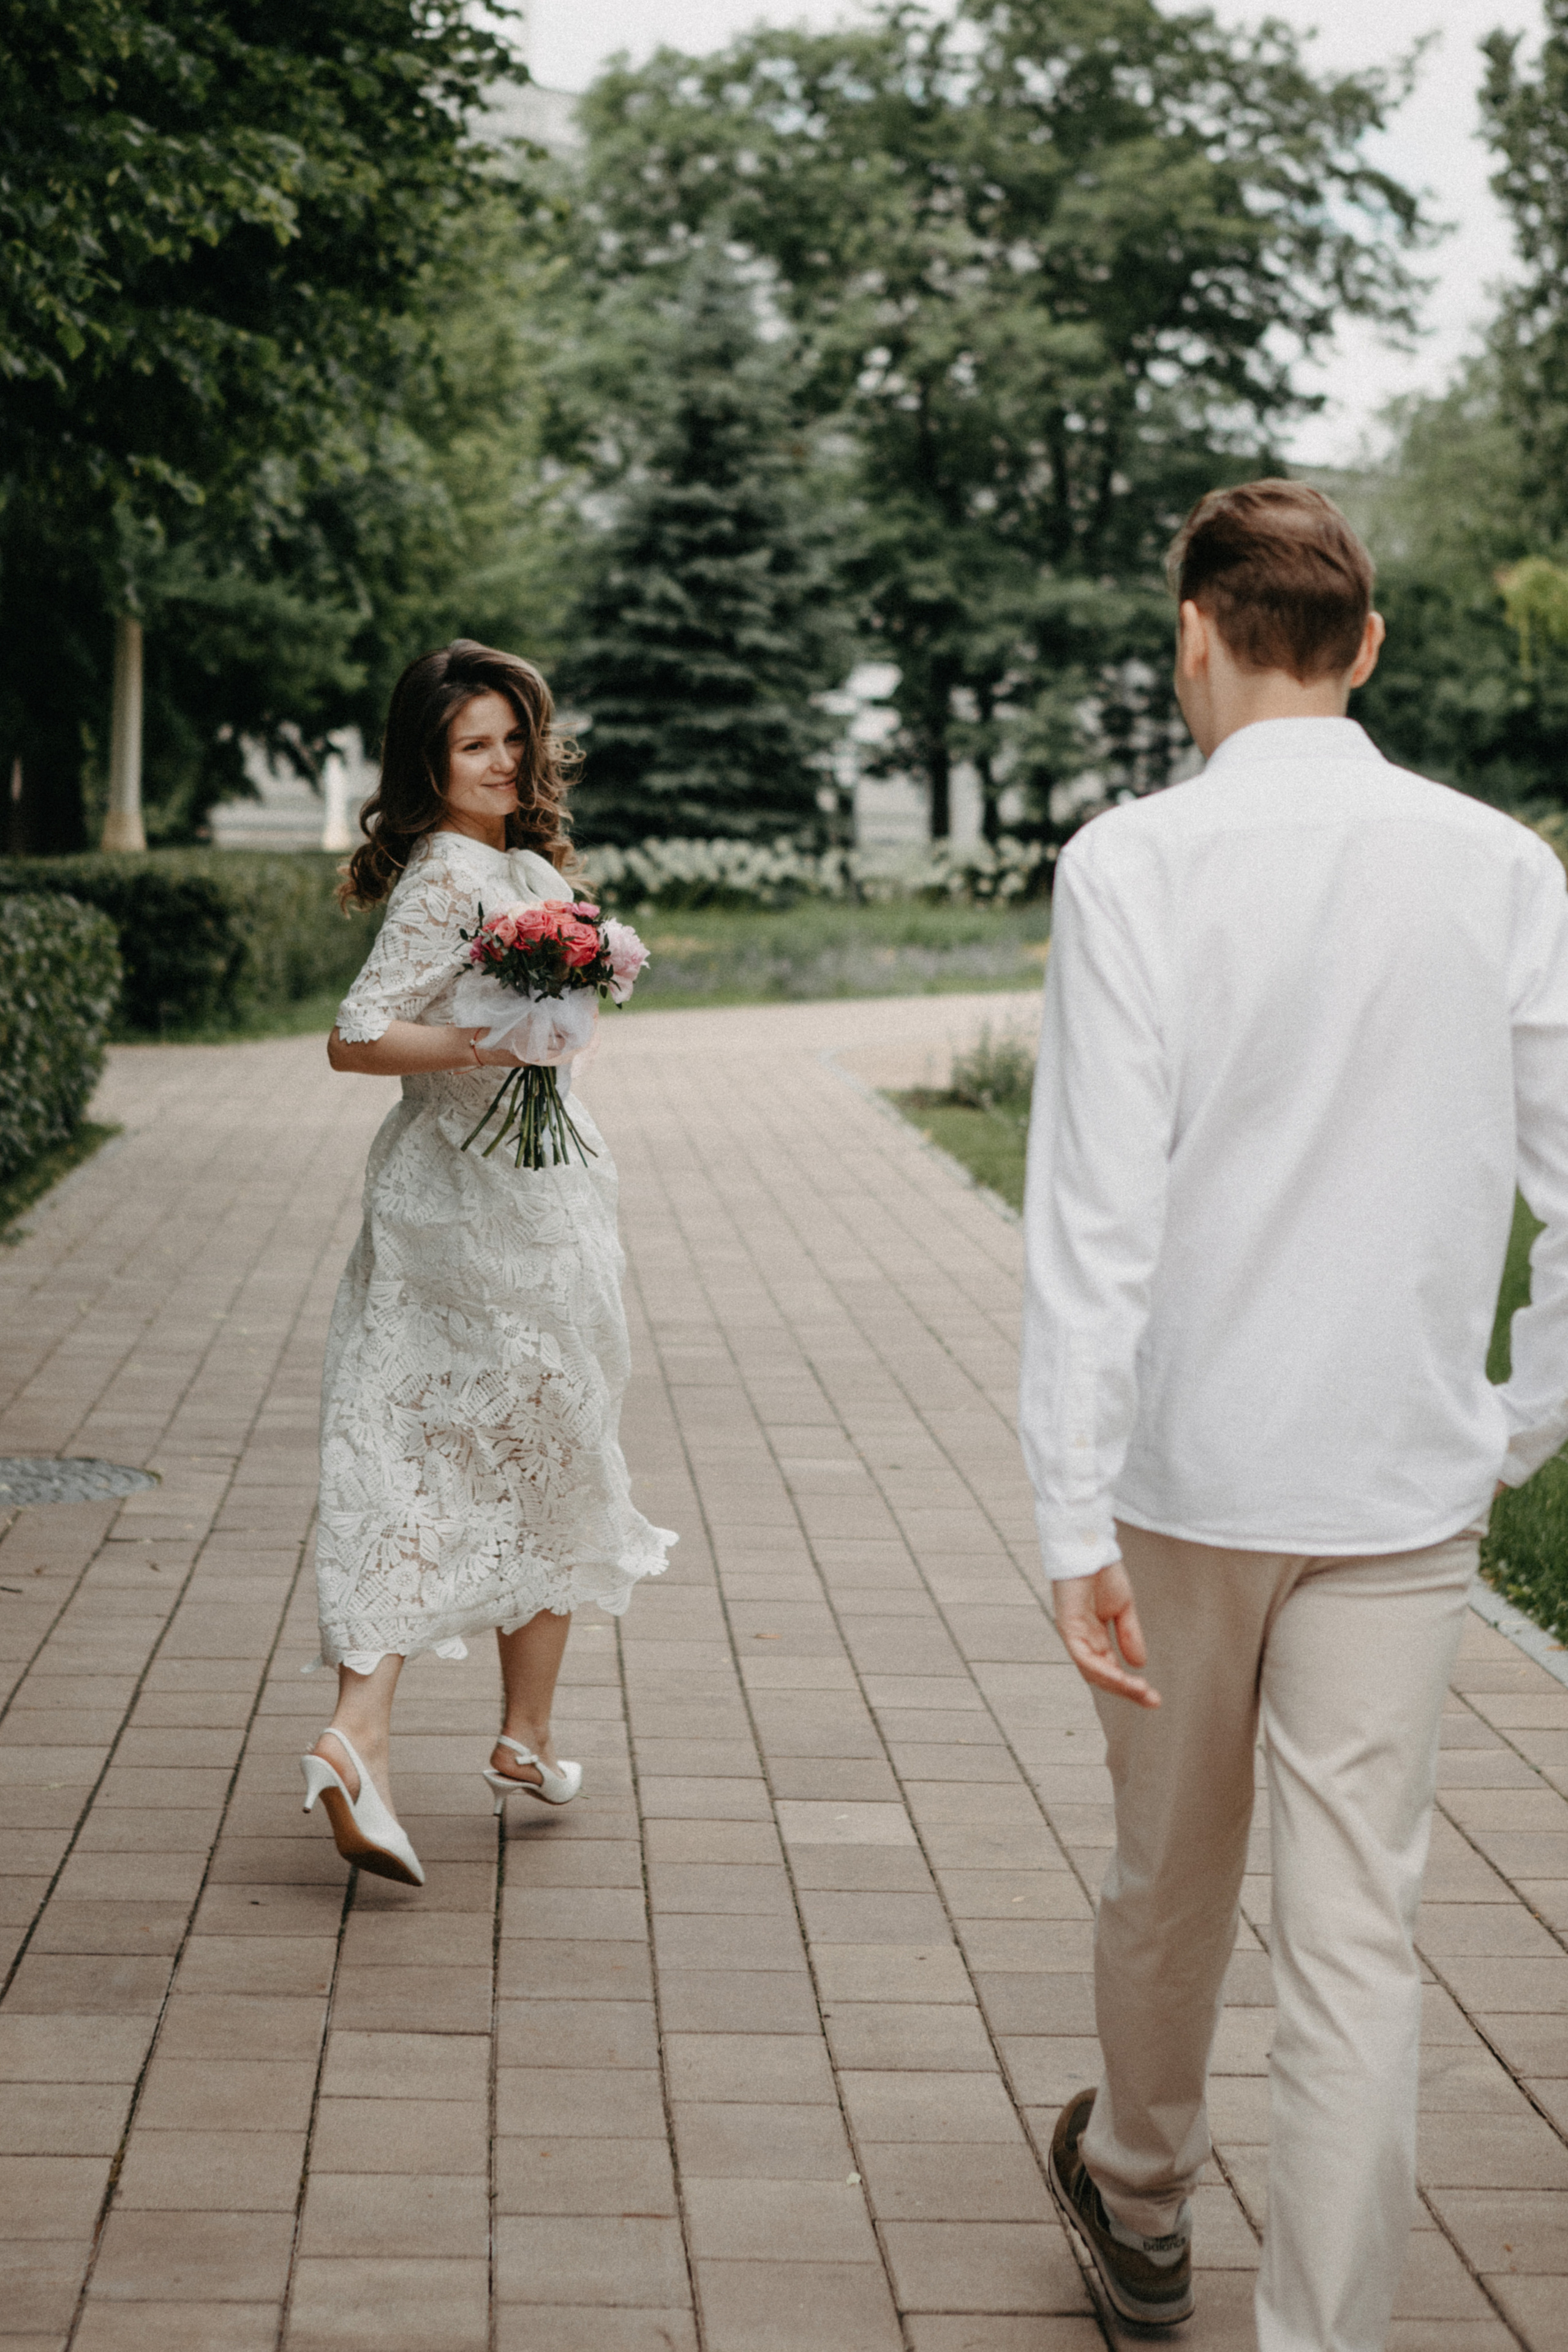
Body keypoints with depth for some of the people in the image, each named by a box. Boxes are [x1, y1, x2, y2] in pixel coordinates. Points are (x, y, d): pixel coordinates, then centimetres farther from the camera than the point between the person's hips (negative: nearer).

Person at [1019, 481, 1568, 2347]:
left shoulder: (1134, 865, -11)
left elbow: (1096, 1213, -15)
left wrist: (1076, 1520, -13)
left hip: (1189, 1472, -1)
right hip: (1403, 1490, 1)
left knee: (1170, 1874, 20)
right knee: (1357, 1938, 5)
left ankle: (1140, 2202, 45)